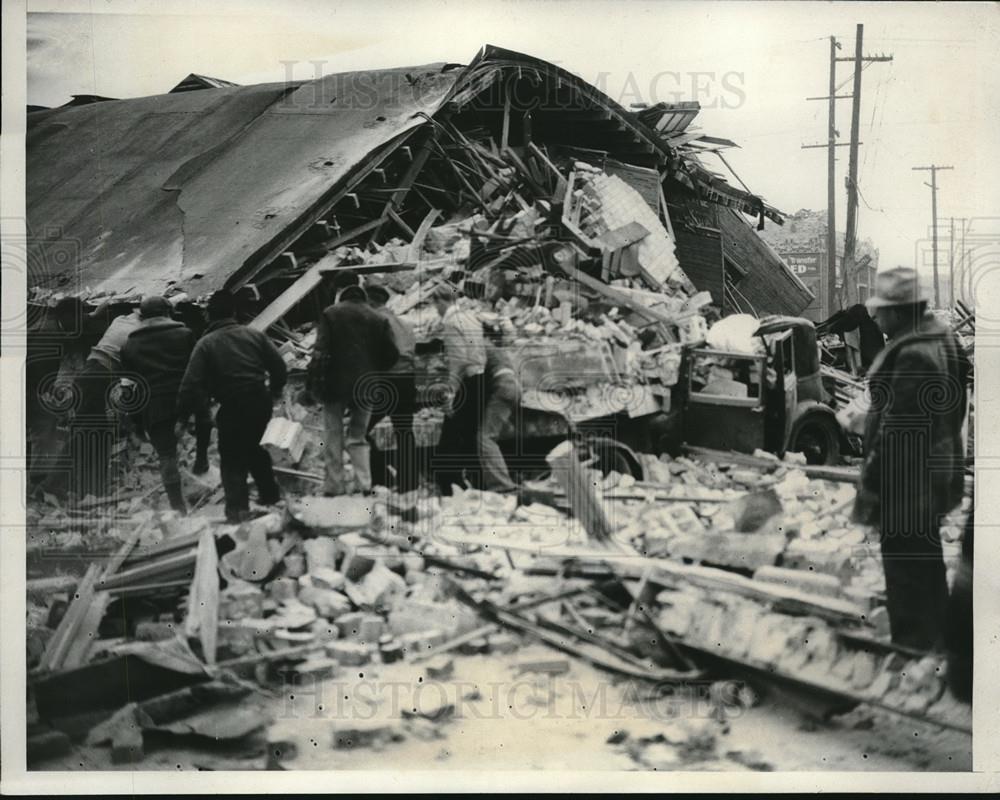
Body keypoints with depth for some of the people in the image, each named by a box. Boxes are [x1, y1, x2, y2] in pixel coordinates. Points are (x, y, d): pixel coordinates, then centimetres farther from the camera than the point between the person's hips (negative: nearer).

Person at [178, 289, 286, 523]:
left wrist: (182, 413, -3)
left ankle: (237, 506, -5)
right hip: (261, 405, 4)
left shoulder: (205, 344, -4)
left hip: (232, 409, -4)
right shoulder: (254, 334, 4)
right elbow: (279, 367, 5)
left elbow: (192, 384, -11)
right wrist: (275, 390, 23)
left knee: (231, 459, 9)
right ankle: (270, 495, 32)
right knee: (252, 447, 26)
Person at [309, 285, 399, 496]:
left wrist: (314, 384, -7)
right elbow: (392, 355, 1)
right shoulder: (379, 320, 6)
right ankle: (364, 484, 5)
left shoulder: (330, 314, 0)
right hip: (366, 389, 2)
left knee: (334, 438, 8)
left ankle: (334, 485, 7)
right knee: (358, 436, 14)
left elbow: (320, 352, -9)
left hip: (335, 385, -2)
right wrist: (380, 382, 11)